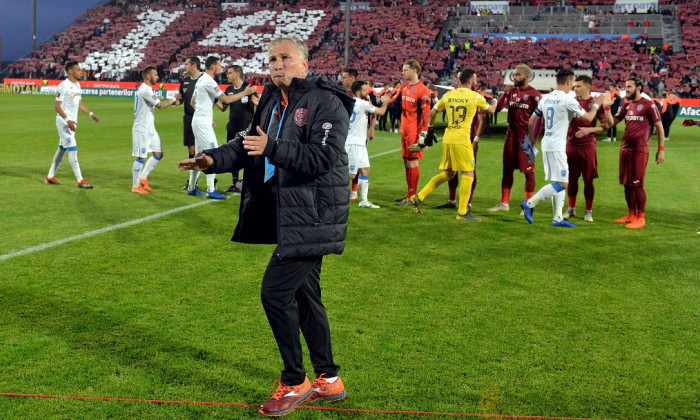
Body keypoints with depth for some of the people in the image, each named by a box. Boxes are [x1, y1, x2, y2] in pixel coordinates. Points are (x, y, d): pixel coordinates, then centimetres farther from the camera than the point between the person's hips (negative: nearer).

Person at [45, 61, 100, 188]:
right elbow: (57, 106, -17)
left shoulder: (77, 85, 11)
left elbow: (79, 103, 20)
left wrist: (91, 114, 11)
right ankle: (80, 180, -8)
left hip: (72, 122, 9)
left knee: (62, 148, 15)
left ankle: (50, 176, 26)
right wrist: (67, 120, -27)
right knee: (72, 149, -9)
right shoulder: (63, 86, -16)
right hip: (64, 122, -9)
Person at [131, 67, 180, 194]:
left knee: (159, 154, 10)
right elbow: (161, 106, -21)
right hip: (141, 130, -10)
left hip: (150, 129, 10)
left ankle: (143, 177, 19)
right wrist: (175, 99, -11)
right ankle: (135, 186, 8)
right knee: (141, 157, -3)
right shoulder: (145, 90, -19)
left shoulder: (147, 89, 14)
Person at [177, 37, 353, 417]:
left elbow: (322, 157, -23)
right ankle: (328, 381, 29)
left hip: (311, 218, -9)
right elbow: (248, 142, 15)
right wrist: (214, 159, -2)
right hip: (289, 216, 9)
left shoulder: (326, 102, -13)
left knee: (275, 293, -10)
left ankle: (293, 382, 8)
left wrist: (273, 148, -29)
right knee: (303, 296, 15)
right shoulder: (272, 101, 13)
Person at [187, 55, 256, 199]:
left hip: (198, 121, 10)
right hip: (203, 123, -10)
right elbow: (226, 99, -18)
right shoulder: (209, 81, -16)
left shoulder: (201, 80, 15)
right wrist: (245, 93, -10)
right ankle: (211, 190, -8)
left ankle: (191, 187, 19)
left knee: (199, 155, 14)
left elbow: (192, 102, 22)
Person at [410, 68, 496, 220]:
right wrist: (495, 100, 35)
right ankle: (462, 212, 3)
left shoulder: (448, 95, 10)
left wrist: (430, 131, 28)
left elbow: (432, 113, 16)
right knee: (468, 174, 3)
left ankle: (419, 197, 15)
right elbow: (491, 110, 13)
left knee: (447, 173, 19)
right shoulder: (475, 97, -3)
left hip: (447, 139, 6)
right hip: (461, 140, -6)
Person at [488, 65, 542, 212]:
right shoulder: (511, 91, 8)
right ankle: (504, 203, 19)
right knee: (507, 169, 11)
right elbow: (497, 109, 3)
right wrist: (505, 93, -9)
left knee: (528, 171, 2)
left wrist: (532, 139, -14)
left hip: (526, 138, -6)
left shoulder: (534, 95, -9)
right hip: (511, 136, 6)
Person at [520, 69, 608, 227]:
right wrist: (597, 104, 11)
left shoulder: (545, 98, 10)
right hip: (556, 147, -9)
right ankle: (529, 203, -8)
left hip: (546, 143, 9)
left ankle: (558, 218, 13)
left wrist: (530, 138, 30)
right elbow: (588, 118, -6)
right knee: (562, 183, -5)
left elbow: (532, 120, 16)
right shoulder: (568, 100, -12)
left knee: (559, 182, 13)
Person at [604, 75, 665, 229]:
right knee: (627, 184, 10)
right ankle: (631, 215, 21)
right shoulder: (626, 105, 14)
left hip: (640, 150, -7)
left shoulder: (648, 105, -5)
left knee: (637, 185, -5)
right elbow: (612, 122, 10)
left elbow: (659, 127, -4)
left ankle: (640, 219, 2)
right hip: (625, 149, 7)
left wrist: (661, 149, -7)